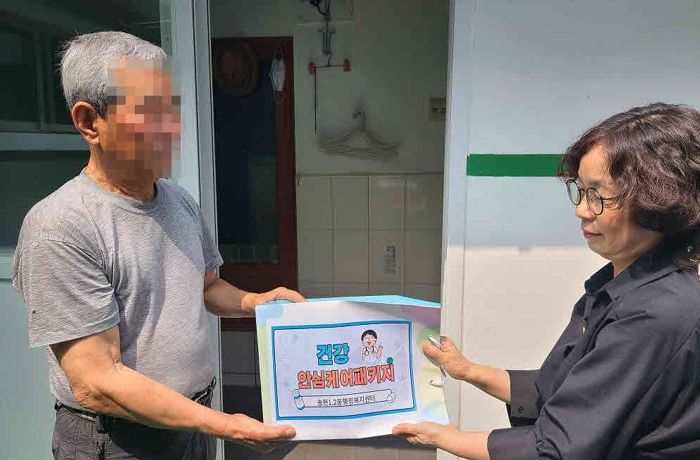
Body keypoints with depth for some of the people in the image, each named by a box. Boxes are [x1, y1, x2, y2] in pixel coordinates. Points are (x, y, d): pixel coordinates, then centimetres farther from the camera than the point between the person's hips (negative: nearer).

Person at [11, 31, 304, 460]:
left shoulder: (181, 200, 0)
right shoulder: (59, 227, -22)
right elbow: (96, 384, -23)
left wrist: (251, 302, -7)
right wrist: (225, 425, -23)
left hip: (196, 420, 7)